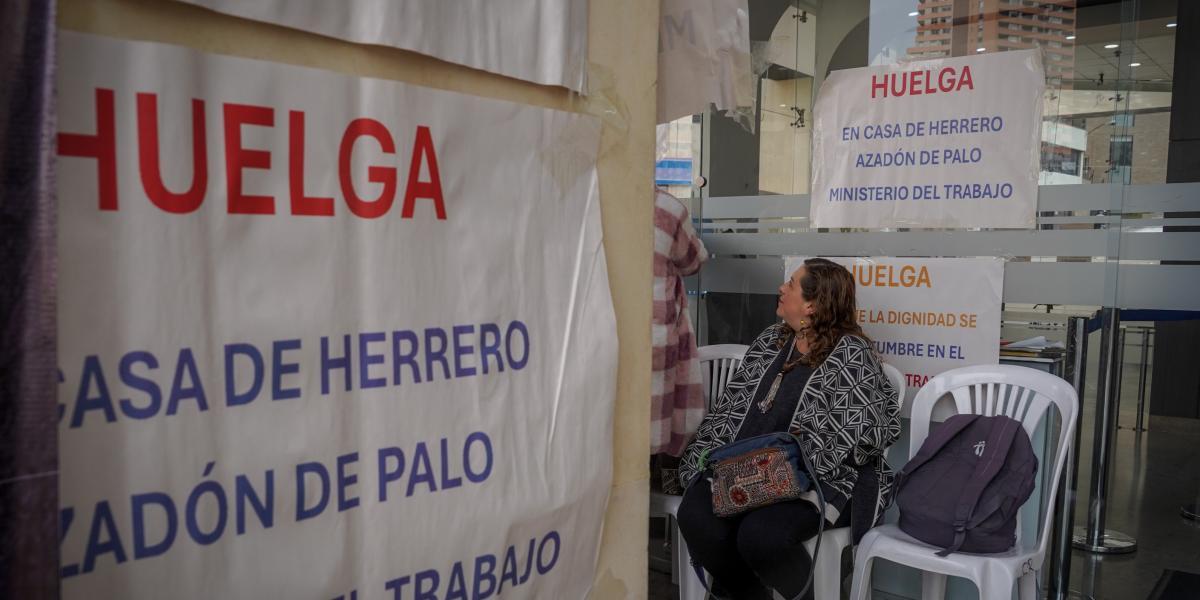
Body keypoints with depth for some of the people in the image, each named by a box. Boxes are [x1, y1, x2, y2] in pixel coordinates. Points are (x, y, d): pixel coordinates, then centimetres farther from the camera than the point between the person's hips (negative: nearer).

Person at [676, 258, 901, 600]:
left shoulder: (851, 354, -4)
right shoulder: (769, 341, 16)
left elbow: (868, 432, -11)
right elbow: (731, 408, 15)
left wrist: (800, 454, -19)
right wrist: (715, 456, 2)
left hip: (820, 477, -5)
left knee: (761, 535, -32)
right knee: (696, 516, -22)